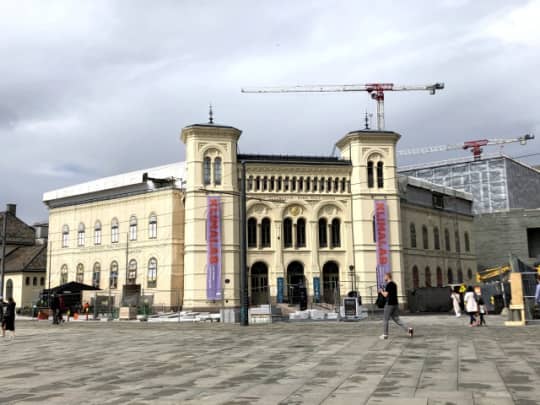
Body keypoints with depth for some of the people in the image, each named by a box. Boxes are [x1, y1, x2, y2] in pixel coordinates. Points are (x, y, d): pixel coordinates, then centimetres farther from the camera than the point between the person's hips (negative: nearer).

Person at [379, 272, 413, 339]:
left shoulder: (388, 285, -13)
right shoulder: (394, 284, 15)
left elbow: (385, 295, -16)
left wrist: (381, 291, 1)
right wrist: (384, 291, 21)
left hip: (389, 304, -8)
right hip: (395, 303, 8)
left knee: (385, 319, 3)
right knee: (396, 319, 10)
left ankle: (385, 334, 9)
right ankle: (408, 329, -2)